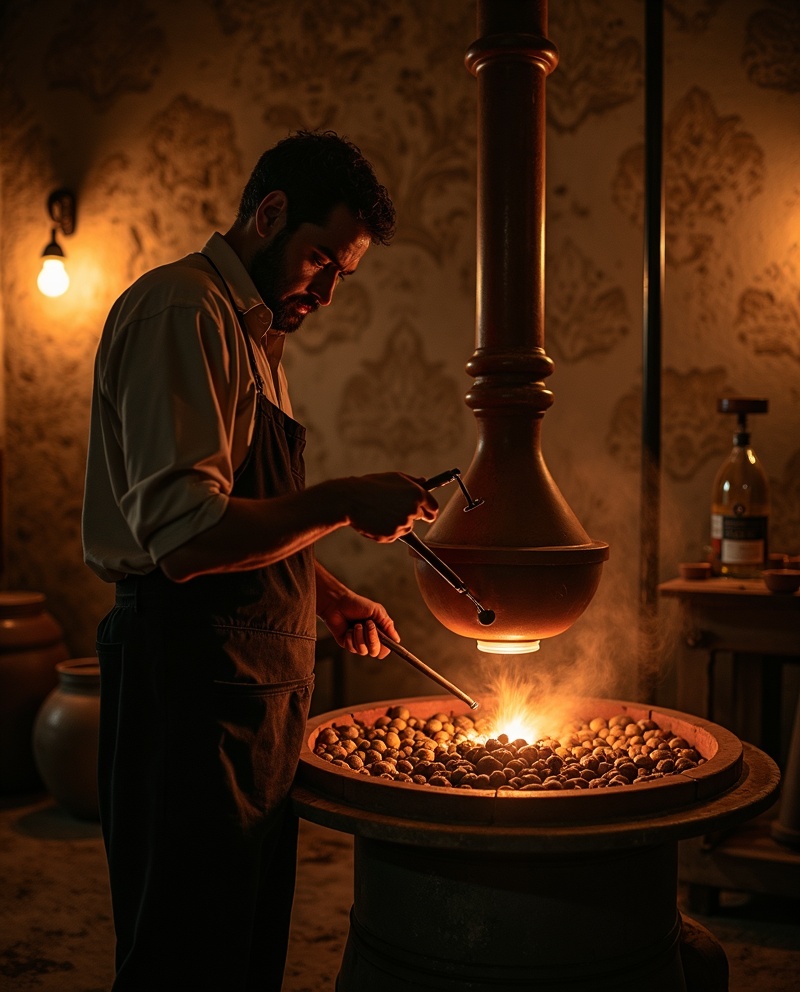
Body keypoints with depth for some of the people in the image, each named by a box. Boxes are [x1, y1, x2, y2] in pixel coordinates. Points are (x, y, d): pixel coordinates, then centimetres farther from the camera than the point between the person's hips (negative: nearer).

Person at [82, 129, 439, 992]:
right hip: (191, 687, -10)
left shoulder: (248, 330, 18)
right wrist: (345, 502, -17)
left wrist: (327, 597, 16)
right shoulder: (181, 307, -14)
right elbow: (182, 535, -25)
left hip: (253, 691, 10)